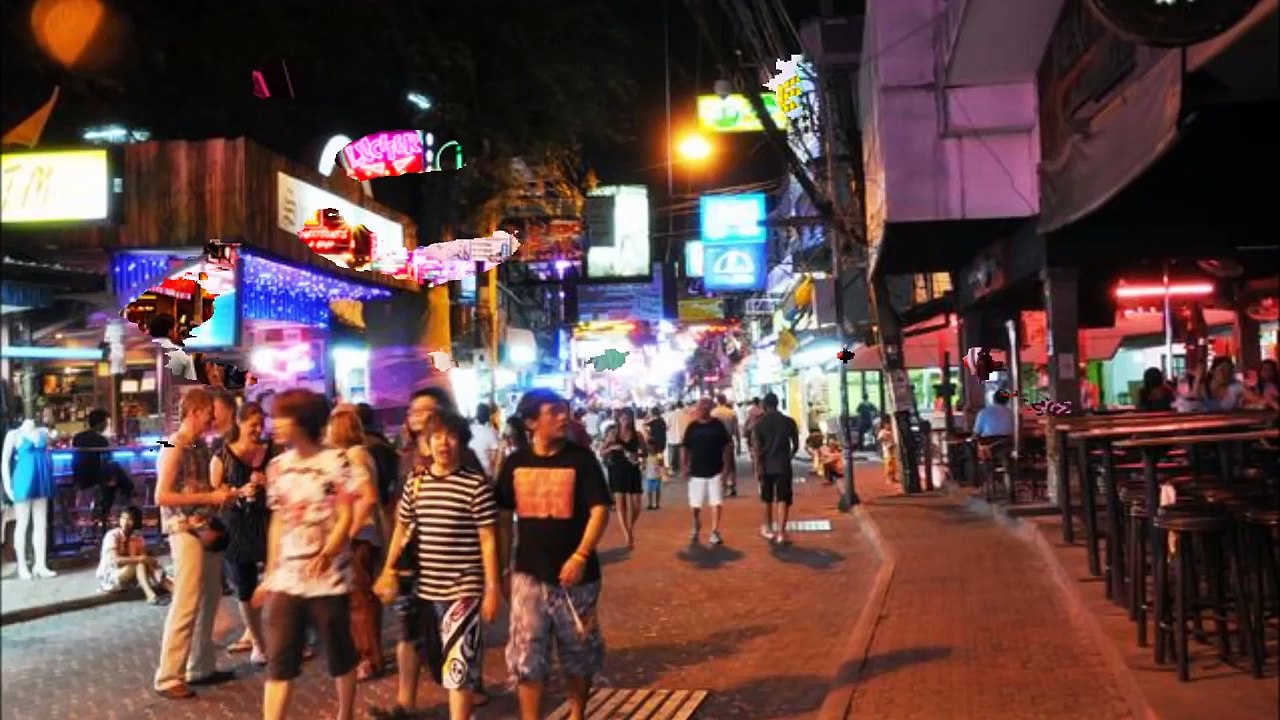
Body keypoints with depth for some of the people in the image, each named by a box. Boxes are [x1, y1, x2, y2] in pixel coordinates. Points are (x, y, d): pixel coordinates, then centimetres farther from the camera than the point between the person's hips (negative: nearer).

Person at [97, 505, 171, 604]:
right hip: (108, 578, -5)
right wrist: (140, 559, -33)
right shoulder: (112, 535, -15)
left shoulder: (138, 538, 1)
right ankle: (150, 595, -43)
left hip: (129, 578, 5)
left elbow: (144, 558, -6)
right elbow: (115, 560, -28)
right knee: (140, 564, -29)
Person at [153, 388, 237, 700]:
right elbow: (162, 496, -18)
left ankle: (202, 668, 21)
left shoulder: (201, 445, 13)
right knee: (186, 604, -7)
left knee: (209, 601, 11)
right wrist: (209, 497, -18)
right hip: (185, 532, -8)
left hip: (206, 530, 8)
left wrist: (221, 494, 6)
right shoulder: (174, 447, -12)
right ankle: (168, 678, 0)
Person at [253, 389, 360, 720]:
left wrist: (327, 553, -28)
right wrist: (269, 573, 14)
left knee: (340, 655, 10)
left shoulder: (336, 461, -8)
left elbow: (346, 517, -11)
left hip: (329, 577, -4)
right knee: (278, 661, 0)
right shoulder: (277, 466, 8)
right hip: (286, 578, 4)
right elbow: (278, 522, 14)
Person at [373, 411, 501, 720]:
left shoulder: (476, 484, -11)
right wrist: (389, 570, 12)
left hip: (462, 589, -6)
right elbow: (402, 528, 13)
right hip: (421, 585, 6)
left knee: (459, 664, -2)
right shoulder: (415, 480, 3)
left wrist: (492, 588, -11)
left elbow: (488, 539, -10)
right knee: (410, 645, 25)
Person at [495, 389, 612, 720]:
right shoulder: (515, 463, 2)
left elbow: (599, 510, -9)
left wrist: (581, 556, -20)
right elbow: (504, 519, 9)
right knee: (526, 657, 0)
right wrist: (502, 569, 8)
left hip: (574, 574, -1)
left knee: (578, 654, 12)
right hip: (529, 574, 1)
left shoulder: (581, 458, -5)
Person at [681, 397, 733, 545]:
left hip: (715, 471, -1)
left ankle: (715, 532, 2)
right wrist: (683, 468, -4)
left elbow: (726, 447, 1)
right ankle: (696, 529, 33)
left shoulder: (718, 425, -4)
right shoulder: (692, 427, -1)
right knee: (695, 505, 10)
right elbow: (685, 449, 4)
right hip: (696, 472, 1)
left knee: (716, 503, -4)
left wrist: (726, 466, -5)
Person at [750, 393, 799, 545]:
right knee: (783, 499, -1)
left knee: (768, 499, 18)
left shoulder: (759, 423, -4)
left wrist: (758, 468, -5)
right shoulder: (789, 422, -2)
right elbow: (796, 445, 3)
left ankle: (768, 528, 32)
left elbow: (757, 448, -8)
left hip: (766, 465, 1)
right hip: (783, 465, -1)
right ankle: (781, 532, -11)